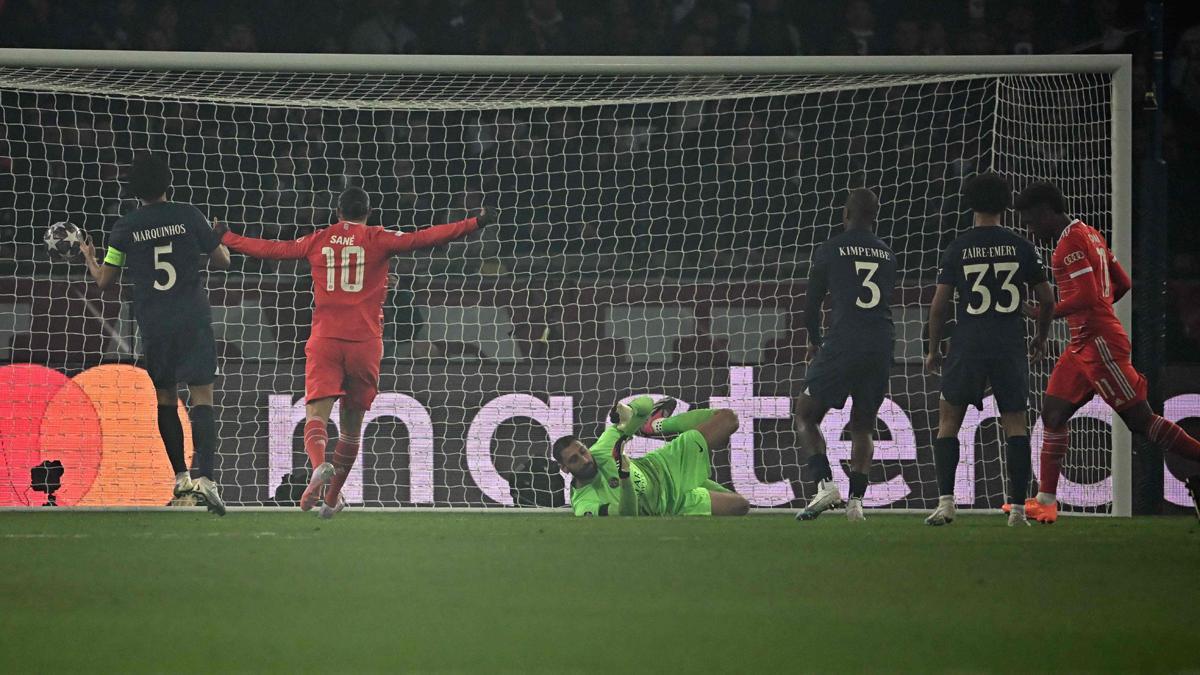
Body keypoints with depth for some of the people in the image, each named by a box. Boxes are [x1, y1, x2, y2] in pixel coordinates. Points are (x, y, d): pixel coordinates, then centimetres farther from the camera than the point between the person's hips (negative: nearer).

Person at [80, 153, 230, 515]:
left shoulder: (125, 227, 0)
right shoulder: (189, 216, -2)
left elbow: (104, 280, 8)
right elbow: (222, 261, 6)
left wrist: (89, 259, 29)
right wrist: (220, 240, 28)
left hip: (153, 326, 1)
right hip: (194, 321, -1)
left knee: (166, 399, 16)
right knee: (201, 397, -5)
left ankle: (181, 474, 16)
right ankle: (204, 475, -21)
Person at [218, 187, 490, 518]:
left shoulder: (318, 241, 10)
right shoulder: (377, 239, 4)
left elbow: (271, 249, 18)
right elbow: (421, 239, -6)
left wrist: (225, 238, 32)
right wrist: (474, 224, -5)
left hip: (324, 341, 0)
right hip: (365, 342, 0)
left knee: (316, 416, -10)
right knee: (351, 426, 14)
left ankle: (320, 465, -41)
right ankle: (332, 498, 21)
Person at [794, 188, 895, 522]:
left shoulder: (830, 250, 1)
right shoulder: (887, 254, 14)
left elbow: (811, 304, 6)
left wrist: (814, 342, 25)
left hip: (843, 343, -4)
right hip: (882, 344, 4)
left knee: (806, 415, 7)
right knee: (863, 425, 16)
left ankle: (825, 482, -11)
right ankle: (856, 499, 5)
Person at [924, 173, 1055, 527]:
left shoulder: (957, 249, 0)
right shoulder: (1021, 247, 2)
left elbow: (939, 305, -1)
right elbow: (1047, 299, 5)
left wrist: (933, 350, 11)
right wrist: (1041, 338, 22)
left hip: (968, 349, -1)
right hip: (1011, 348, 1)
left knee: (948, 421, 8)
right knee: (1016, 425, 6)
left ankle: (946, 501, -3)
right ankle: (1018, 507, -1)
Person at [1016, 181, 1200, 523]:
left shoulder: (1071, 242, -15)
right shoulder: (1089, 235, 16)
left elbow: (1086, 296, -23)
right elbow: (1122, 283, 20)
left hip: (1100, 344, -10)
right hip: (1083, 345, 10)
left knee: (1140, 420, -8)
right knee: (1054, 414, 8)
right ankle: (1045, 501, 10)